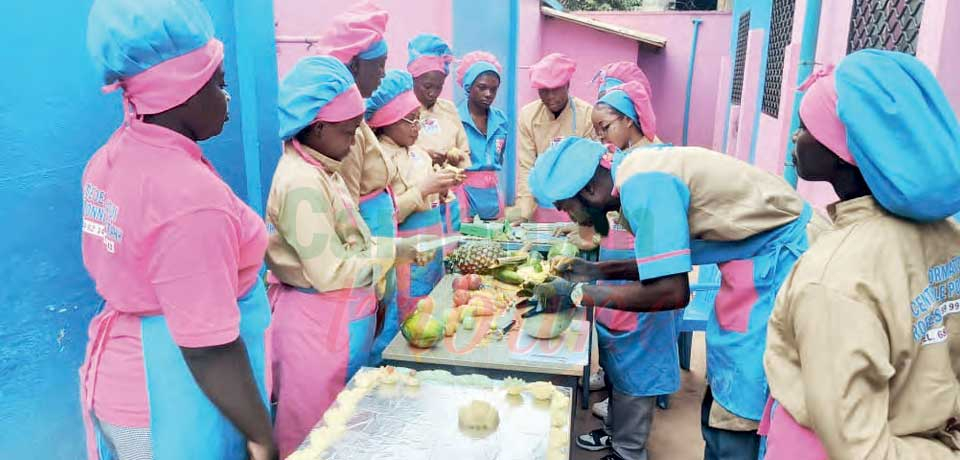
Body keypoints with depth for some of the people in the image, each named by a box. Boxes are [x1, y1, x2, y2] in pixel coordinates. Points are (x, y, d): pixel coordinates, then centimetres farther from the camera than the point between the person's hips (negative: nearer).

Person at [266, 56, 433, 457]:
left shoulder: (323, 169, 7)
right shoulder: (302, 184, -24)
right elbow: (330, 272, -24)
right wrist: (390, 253, -15)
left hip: (341, 315, 9)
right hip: (319, 320, -9)